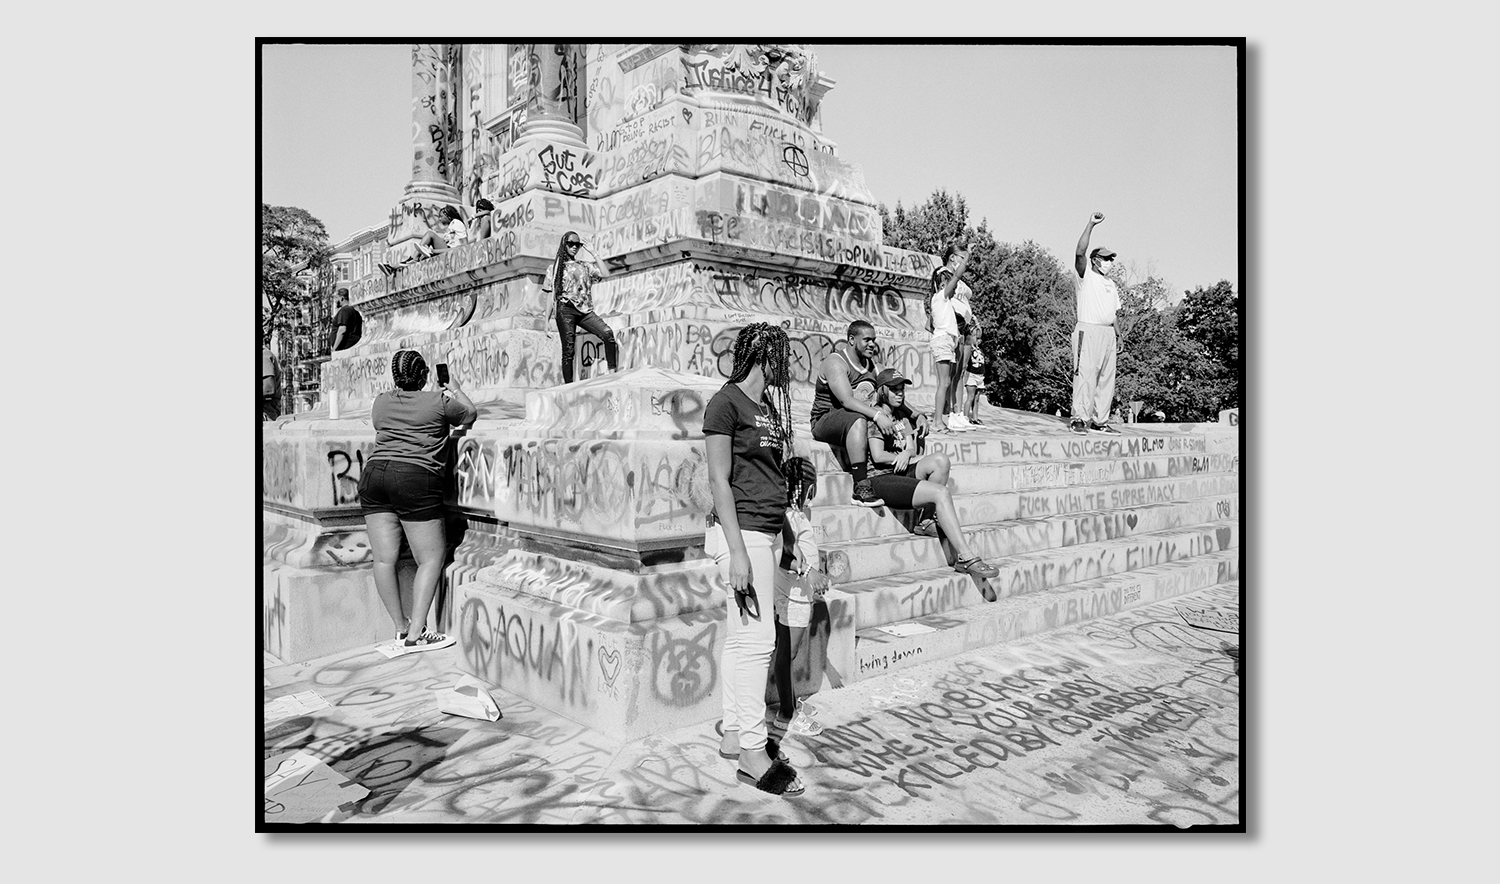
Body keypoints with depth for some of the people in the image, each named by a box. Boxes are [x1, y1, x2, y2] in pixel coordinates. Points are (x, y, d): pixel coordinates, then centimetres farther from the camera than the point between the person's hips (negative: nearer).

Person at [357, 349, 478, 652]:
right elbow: (470, 415, 20)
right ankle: (415, 635, 0)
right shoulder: (438, 401, 2)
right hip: (414, 478, -6)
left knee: (384, 558, 7)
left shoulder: (380, 402, 18)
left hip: (374, 472, 6)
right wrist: (455, 390, 38)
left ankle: (401, 627, 18)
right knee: (431, 558, 3)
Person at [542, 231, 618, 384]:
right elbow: (551, 296, 9)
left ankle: (612, 371, -20)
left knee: (607, 333, -22)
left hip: (585, 310, 2)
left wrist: (593, 253, 9)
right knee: (568, 349, -6)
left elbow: (604, 273, 3)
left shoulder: (585, 266, 19)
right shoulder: (555, 267, 12)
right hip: (566, 310, -2)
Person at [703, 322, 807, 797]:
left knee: (742, 639, 12)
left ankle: (733, 731, 22)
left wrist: (782, 539, 15)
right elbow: (720, 481, -12)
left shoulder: (768, 405, 16)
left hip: (768, 531, 8)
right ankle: (753, 754, 2)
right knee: (757, 638, -6)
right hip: (741, 531, -8)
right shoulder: (725, 403, -9)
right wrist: (737, 551, -17)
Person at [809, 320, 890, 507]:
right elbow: (847, 401, -27)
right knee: (858, 420, -39)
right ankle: (861, 488, -43)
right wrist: (877, 415, -37)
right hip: (826, 421, -8)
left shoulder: (872, 365, 13)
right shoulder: (835, 362, -13)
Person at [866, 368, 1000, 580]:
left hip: (904, 472, 7)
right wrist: (903, 456, -1)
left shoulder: (901, 416, 21)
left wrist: (907, 454, -10)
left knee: (940, 460, -21)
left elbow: (912, 449, 14)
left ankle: (930, 521, -11)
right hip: (882, 479, -7)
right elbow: (878, 456, -14)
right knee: (941, 493, -26)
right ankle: (964, 557, -29)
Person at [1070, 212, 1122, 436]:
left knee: (1106, 377, 5)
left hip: (1108, 332, 8)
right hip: (1088, 330, -8)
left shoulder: (1111, 284, 25)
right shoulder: (1086, 275, 3)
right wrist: (1090, 224, -19)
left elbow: (1113, 313, 24)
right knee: (1085, 374, -14)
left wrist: (1118, 335, 14)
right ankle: (1079, 419, -14)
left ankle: (1099, 421, 9)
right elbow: (1079, 252, -15)